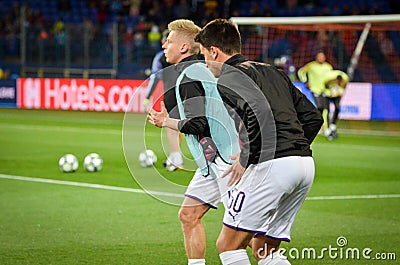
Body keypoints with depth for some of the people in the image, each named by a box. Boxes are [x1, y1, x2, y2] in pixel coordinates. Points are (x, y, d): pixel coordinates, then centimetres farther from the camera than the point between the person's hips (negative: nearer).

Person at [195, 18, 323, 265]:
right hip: (305, 163, 8)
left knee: (228, 245, 0)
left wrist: (246, 159, -10)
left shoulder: (228, 78, -1)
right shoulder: (273, 71, 24)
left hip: (272, 165, -8)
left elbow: (260, 112, -21)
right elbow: (313, 117, 21)